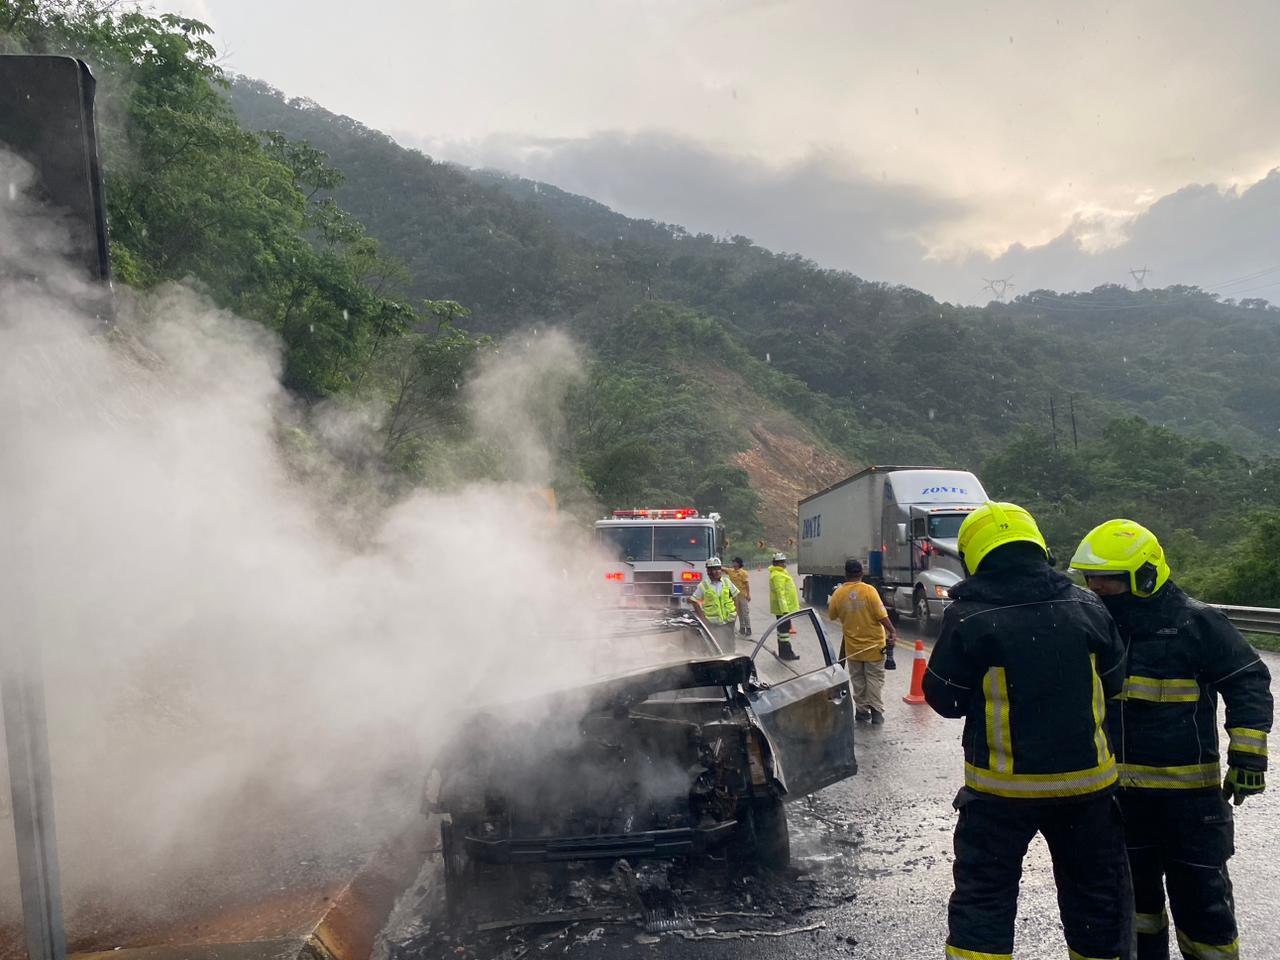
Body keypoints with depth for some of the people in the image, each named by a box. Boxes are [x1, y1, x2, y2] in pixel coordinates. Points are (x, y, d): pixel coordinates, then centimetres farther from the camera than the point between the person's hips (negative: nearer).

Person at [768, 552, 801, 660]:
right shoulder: (778, 575, -18)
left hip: (784, 607, 11)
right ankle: (787, 653, -1)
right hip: (783, 607, -11)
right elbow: (780, 593, -24)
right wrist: (784, 609, -27)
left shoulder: (780, 573, 15)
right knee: (784, 629, -5)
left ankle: (783, 652, 23)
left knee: (782, 629, 15)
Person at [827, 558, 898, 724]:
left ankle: (862, 710, 16)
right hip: (874, 644, -2)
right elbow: (881, 615, -18)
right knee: (875, 678, 7)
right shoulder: (869, 590, -14)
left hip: (852, 646, 2)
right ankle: (876, 711, 1)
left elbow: (831, 616, 7)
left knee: (858, 680, 15)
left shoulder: (838, 594, -7)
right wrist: (892, 631, -13)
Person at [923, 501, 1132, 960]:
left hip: (1002, 788, -3)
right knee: (1095, 895, 21)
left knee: (981, 900, 10)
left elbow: (944, 699, -8)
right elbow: (1113, 681, 8)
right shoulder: (1086, 606, -4)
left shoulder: (968, 617, -16)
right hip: (1086, 782, 3)